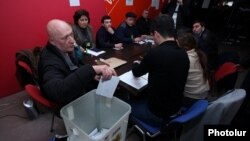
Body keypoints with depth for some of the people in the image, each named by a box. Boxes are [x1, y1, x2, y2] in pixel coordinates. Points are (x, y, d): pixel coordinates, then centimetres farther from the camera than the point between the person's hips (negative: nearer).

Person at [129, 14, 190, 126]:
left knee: (127, 103, 17)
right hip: (176, 109, 7)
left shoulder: (155, 53, -26)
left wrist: (137, 64, 14)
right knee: (141, 97, 26)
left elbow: (137, 73, -7)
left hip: (157, 113, -6)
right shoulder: (183, 54, -5)